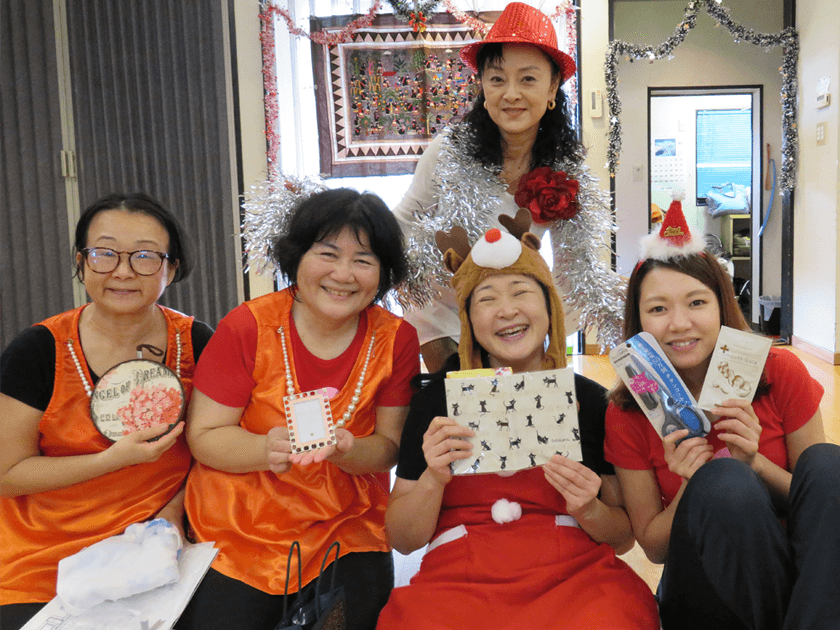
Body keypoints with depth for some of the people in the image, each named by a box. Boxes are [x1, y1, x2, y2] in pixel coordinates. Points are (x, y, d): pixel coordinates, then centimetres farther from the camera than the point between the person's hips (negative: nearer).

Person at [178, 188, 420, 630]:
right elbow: (202, 436, -9)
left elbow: (388, 445, -3)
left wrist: (346, 450, -24)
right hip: (240, 531, -1)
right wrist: (267, 449, -27)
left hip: (348, 527, 1)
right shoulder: (248, 327, -11)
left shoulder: (396, 340, -5)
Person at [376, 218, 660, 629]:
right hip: (460, 578, 0)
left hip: (573, 575, 1)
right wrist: (433, 480, -12)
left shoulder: (591, 400, 7)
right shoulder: (438, 397, 6)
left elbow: (625, 537, 12)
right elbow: (403, 540, 7)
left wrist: (588, 509, -9)